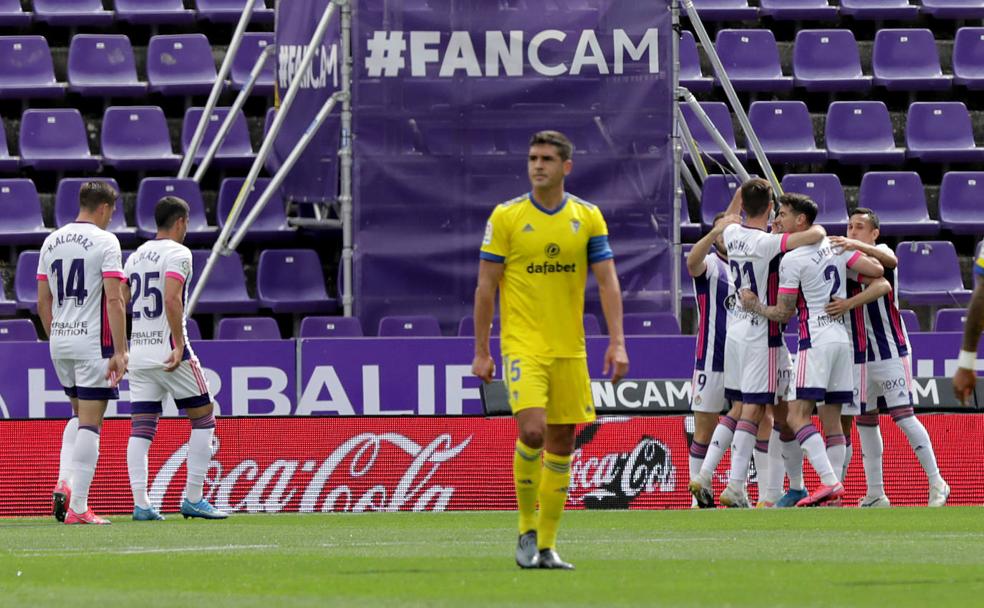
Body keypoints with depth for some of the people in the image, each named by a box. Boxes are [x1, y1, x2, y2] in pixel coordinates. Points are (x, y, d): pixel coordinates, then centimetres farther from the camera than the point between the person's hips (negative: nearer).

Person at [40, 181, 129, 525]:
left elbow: (43, 303, 13)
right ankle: (78, 507, -6)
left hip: (60, 341, 6)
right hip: (93, 341, -6)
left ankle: (64, 483, 3)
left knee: (79, 415, 22)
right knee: (90, 422, -3)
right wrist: (120, 351, -14)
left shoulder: (51, 242, 11)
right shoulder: (105, 241, -8)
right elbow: (114, 300, -14)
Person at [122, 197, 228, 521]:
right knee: (204, 418, 6)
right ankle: (192, 499, 2)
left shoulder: (136, 256, 14)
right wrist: (179, 345, -21)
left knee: (141, 428, 4)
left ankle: (141, 504, -4)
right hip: (168, 348, -7)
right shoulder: (177, 253, -7)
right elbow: (172, 300, -20)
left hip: (138, 349, 7)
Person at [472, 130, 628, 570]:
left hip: (570, 348, 3)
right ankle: (527, 528, -3)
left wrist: (617, 343, -7)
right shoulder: (506, 217, 0)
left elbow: (607, 282, 3)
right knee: (532, 430, -21)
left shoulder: (588, 217, 6)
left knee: (561, 443, 4)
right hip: (522, 346, -3)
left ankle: (547, 545, 12)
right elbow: (486, 287, 2)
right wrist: (481, 351, -1)